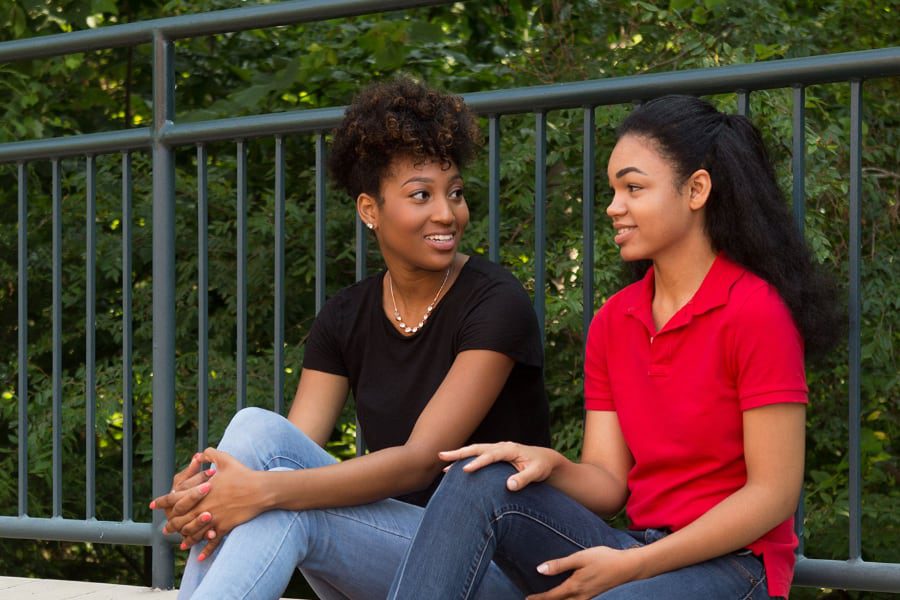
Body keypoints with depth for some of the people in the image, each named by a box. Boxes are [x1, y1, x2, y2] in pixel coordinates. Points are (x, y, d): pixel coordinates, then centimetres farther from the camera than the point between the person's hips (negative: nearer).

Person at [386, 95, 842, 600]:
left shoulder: (754, 312, -10)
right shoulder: (613, 322, 11)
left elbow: (774, 493, -13)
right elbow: (609, 484, 8)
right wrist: (550, 466, -16)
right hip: (636, 552, 7)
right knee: (480, 482, -17)